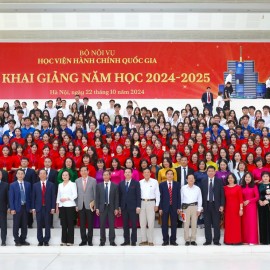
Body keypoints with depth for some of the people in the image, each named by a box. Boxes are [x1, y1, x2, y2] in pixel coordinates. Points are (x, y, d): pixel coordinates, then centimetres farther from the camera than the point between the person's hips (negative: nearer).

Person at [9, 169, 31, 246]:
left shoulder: (28, 184, 6)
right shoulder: (12, 185, -2)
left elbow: (29, 196, 8)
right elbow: (11, 198, -5)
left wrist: (30, 207, 3)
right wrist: (12, 209, -11)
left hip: (25, 207, 3)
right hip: (17, 208, -3)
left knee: (24, 225, 8)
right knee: (16, 226, 2)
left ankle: (23, 240, 18)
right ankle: (17, 241, 11)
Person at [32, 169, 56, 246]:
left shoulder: (51, 185, 4)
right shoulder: (35, 185, 7)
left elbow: (53, 197, 1)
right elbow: (33, 197, 6)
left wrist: (53, 208, -5)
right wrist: (33, 208, -1)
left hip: (48, 208, -1)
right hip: (39, 208, 1)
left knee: (47, 225, 2)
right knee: (39, 226, 4)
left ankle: (46, 241, 10)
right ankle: (40, 241, 13)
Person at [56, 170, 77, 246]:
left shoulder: (72, 184, 1)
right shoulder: (60, 185, 17)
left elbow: (75, 195, -6)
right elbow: (58, 196, 17)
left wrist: (66, 199, -14)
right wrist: (57, 206, 11)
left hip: (70, 206, -5)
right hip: (62, 206, 5)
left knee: (70, 224, -3)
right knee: (63, 224, 5)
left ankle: (70, 241, 2)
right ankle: (64, 240, 11)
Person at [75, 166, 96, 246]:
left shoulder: (93, 180, 2)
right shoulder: (77, 181, 8)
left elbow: (95, 193, 1)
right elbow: (76, 193, 7)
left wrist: (94, 202, -7)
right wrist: (76, 205, 3)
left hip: (90, 205, -2)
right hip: (81, 205, 2)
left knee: (90, 223, 2)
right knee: (82, 224, 4)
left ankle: (90, 240, 11)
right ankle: (83, 240, 12)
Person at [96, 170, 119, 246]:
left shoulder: (115, 186, 4)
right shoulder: (99, 185, 6)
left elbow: (117, 198, 2)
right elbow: (97, 197, 5)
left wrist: (116, 208, -4)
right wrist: (97, 208, -2)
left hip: (111, 208, -1)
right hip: (102, 207, 1)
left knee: (111, 225, 1)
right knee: (102, 225, 4)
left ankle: (112, 241, 7)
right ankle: (102, 241, 12)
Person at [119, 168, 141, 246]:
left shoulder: (136, 183, 1)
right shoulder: (121, 184, 10)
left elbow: (138, 195, -3)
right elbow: (120, 196, 9)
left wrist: (138, 206, -10)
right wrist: (119, 207, 4)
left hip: (133, 207, -3)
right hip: (124, 207, 3)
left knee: (134, 225, 1)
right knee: (125, 225, 6)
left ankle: (133, 241, 7)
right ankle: (126, 241, 13)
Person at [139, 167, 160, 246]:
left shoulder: (154, 182, 1)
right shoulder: (140, 182, 5)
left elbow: (157, 194, 2)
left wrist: (157, 205, -2)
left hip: (151, 202, -2)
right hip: (142, 202, 2)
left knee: (151, 223, -3)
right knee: (142, 223, 5)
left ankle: (150, 241, 4)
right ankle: (144, 240, 14)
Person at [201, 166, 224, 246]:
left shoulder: (219, 181, 4)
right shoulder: (203, 181, 7)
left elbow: (222, 194, 2)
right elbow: (202, 194, 4)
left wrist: (222, 205, -5)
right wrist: (201, 205, -2)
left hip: (216, 205, -1)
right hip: (206, 204, 1)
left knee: (216, 224, 1)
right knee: (207, 224, 5)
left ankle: (216, 240, 8)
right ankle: (208, 240, 11)